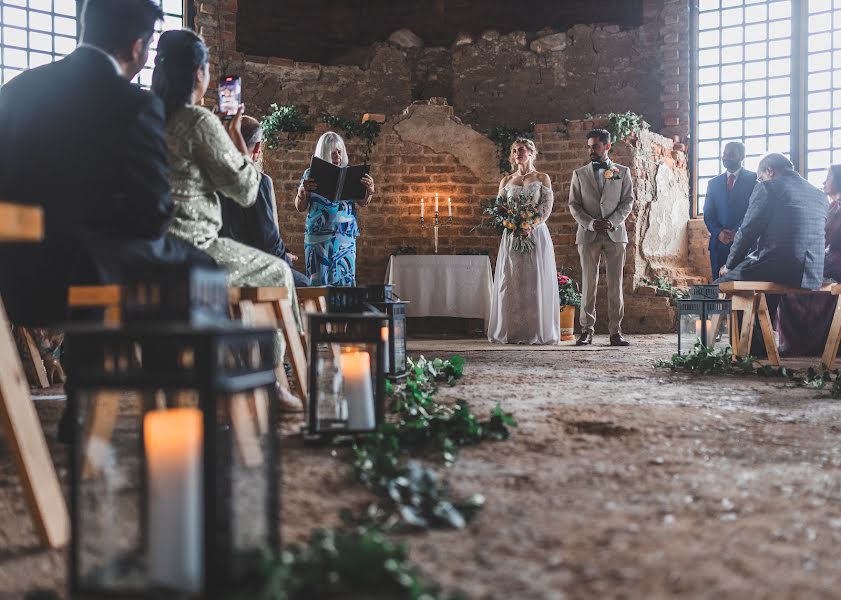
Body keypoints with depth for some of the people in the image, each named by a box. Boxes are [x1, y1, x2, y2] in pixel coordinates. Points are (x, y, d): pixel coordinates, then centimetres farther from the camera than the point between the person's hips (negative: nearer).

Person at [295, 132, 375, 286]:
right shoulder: (311, 174, 5)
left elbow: (360, 204, 8)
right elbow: (300, 208, 4)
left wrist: (369, 191, -11)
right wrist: (303, 191, -15)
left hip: (345, 237, 1)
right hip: (319, 237, -1)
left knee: (345, 279, -3)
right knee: (319, 280, -3)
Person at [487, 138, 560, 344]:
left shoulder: (542, 178, 6)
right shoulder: (506, 181, 14)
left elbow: (547, 207, -3)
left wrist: (530, 227, -18)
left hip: (536, 233, -3)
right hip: (511, 235, 3)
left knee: (536, 282, -5)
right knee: (510, 282, -2)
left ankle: (536, 332, -2)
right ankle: (511, 332, 2)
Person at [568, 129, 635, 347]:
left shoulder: (623, 172, 10)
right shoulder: (579, 174, 11)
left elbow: (628, 201, 5)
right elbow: (574, 205, 6)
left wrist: (612, 221, -11)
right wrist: (591, 223, -10)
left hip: (615, 234, 0)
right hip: (588, 235, 0)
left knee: (615, 284, -1)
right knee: (588, 284, -2)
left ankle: (616, 331, 2)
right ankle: (586, 331, 1)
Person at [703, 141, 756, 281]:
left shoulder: (753, 179, 5)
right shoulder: (714, 183, 17)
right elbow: (708, 214, 11)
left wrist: (737, 232, -14)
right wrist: (718, 233, -7)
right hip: (719, 243, 3)